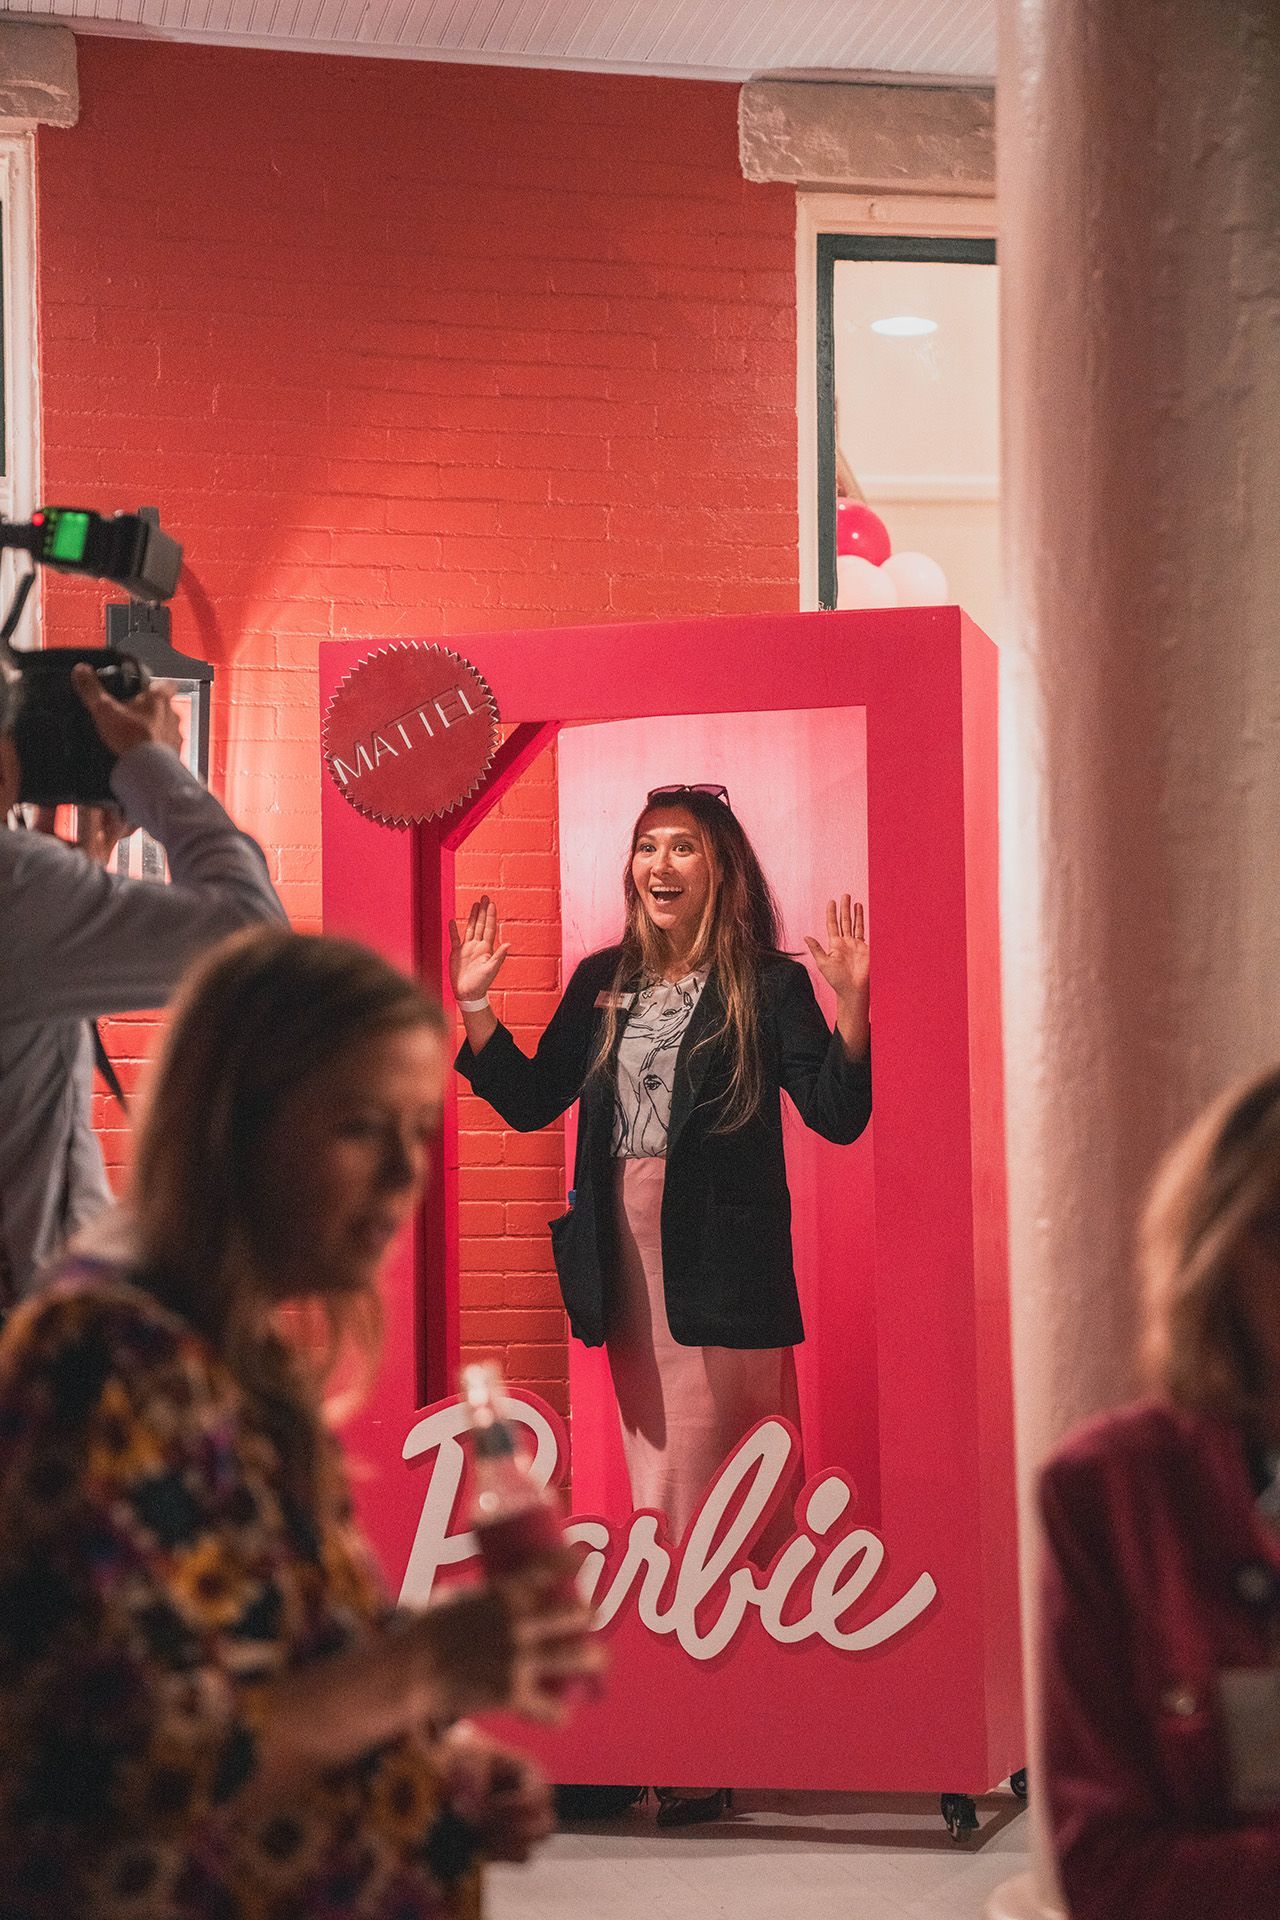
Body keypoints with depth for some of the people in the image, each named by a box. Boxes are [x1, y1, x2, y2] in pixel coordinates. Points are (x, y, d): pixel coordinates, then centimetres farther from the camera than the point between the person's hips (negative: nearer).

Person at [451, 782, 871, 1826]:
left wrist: (851, 1005, -22)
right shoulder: (602, 983, 13)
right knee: (661, 1491, 11)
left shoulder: (766, 985, -2)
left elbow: (839, 1115, -9)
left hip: (723, 1273, -6)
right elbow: (530, 1100, 15)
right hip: (627, 1270, 6)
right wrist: (475, 1006, 7)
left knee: (724, 1503, -6)